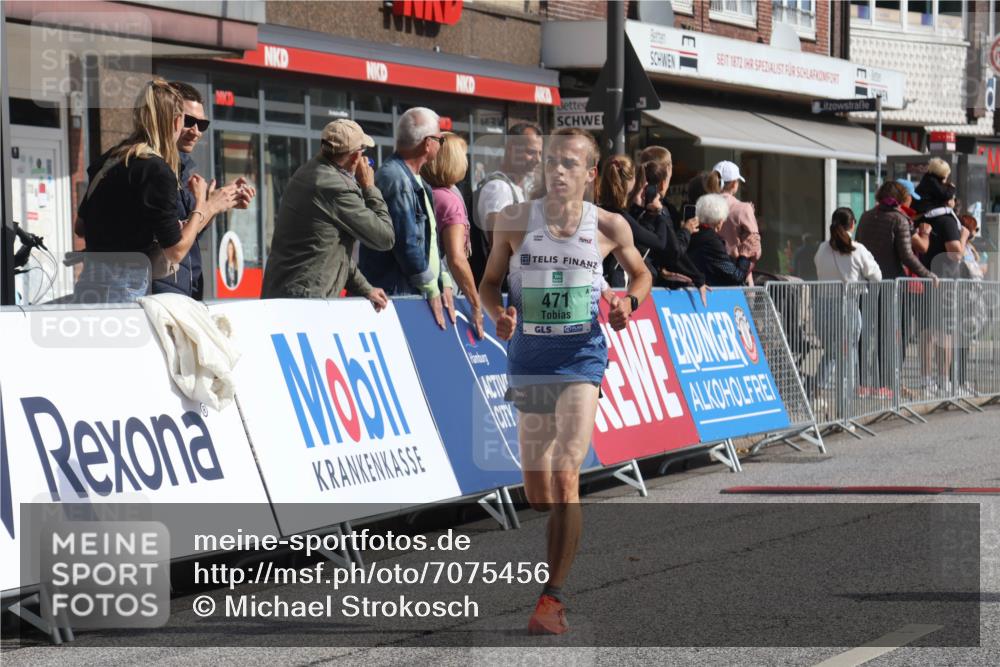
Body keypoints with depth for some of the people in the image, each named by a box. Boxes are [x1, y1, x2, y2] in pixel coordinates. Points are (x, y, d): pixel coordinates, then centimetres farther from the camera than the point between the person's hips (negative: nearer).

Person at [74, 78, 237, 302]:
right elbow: (176, 251, -7)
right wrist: (204, 207, 7)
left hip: (89, 284, 8)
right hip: (124, 290, -8)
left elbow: (81, 227, 23)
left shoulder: (106, 161, 12)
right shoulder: (157, 171, -10)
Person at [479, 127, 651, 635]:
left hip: (581, 357, -2)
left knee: (565, 477, -17)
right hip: (528, 355, 2)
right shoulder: (515, 220, 1)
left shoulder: (609, 227, -1)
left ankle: (552, 600, -14)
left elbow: (640, 273, 16)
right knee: (537, 494, 8)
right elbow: (490, 279, 11)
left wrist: (628, 303, -5)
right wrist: (499, 313, -9)